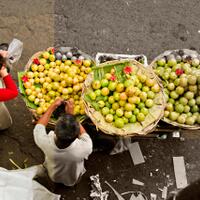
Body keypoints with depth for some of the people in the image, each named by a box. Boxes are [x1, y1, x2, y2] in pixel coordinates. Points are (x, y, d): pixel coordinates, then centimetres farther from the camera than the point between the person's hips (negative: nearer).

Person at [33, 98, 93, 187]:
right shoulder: (84, 148, -44)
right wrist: (71, 113, -18)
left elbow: (39, 126, -17)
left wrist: (53, 106, -13)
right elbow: (84, 134, -18)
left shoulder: (46, 144, -41)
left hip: (53, 176, 1)